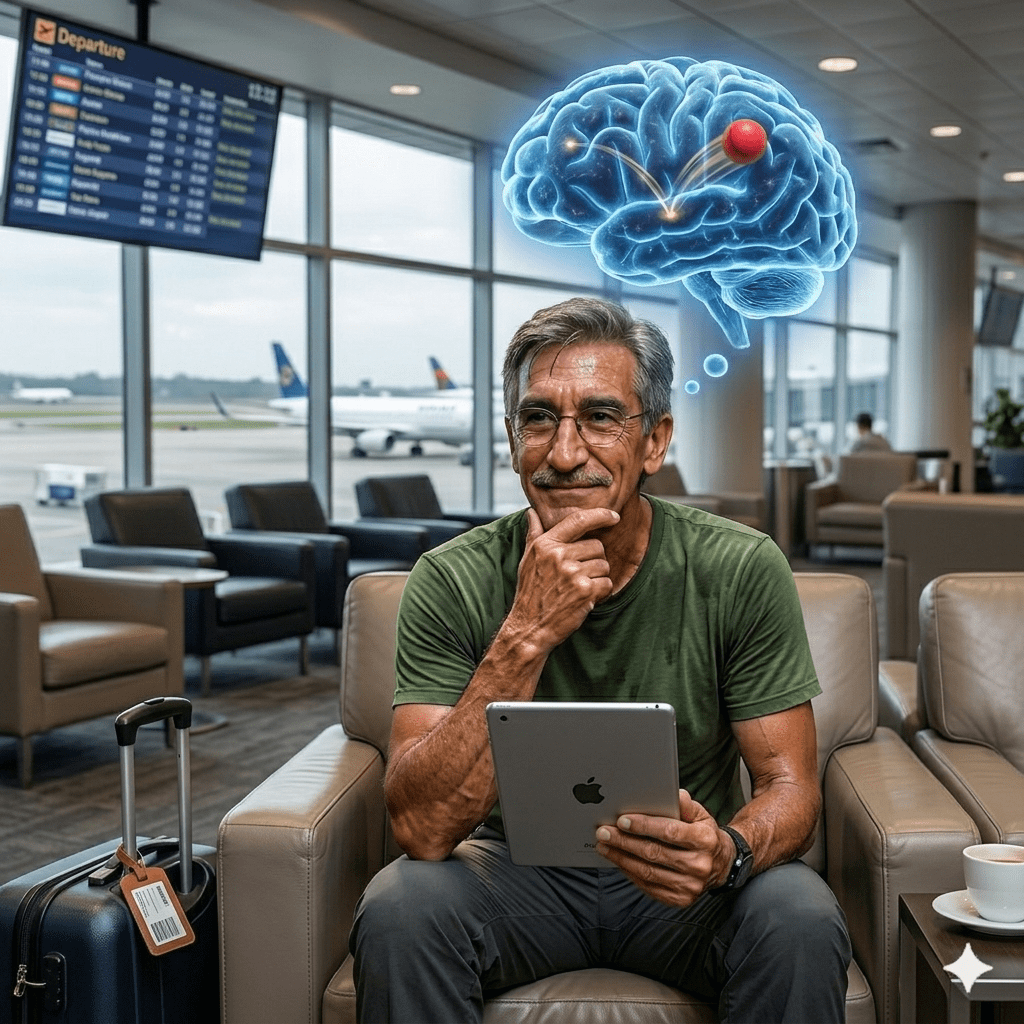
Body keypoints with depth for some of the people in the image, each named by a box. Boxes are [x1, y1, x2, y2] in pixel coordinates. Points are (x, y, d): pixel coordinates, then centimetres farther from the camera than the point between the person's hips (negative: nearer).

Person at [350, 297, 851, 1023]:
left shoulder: (740, 571, -12)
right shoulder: (455, 582, -14)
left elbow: (789, 783, -9)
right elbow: (420, 828, -22)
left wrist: (729, 852, -33)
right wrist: (524, 637, -31)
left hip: (681, 883, 1)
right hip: (520, 871, 0)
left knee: (801, 920, -29)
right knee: (398, 909, -29)